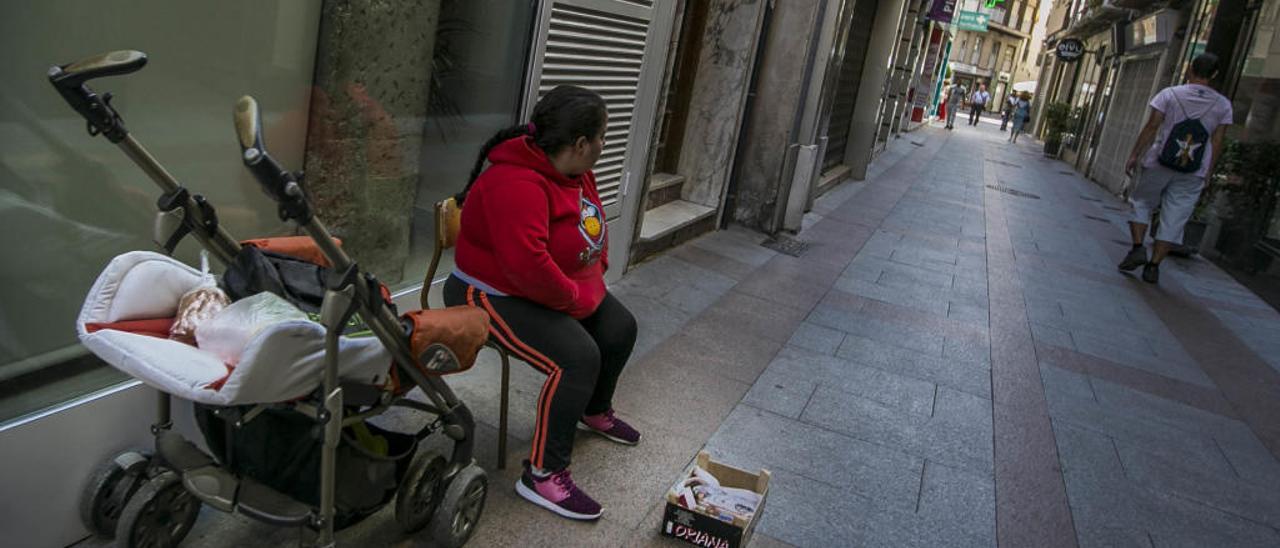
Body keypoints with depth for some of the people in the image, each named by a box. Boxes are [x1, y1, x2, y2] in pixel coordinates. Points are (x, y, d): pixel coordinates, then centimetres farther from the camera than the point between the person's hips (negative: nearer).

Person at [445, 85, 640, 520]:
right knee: (577, 357, -27)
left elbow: (594, 226, 16)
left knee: (621, 328, 15)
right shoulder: (517, 184, -31)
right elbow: (529, 267, -38)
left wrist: (594, 277, 2)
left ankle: (595, 411, 41)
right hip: (494, 295, -10)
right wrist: (576, 298, -23)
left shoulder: (574, 171, 1)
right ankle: (543, 476, -15)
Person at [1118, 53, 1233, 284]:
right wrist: (1208, 173, 9)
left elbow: (1151, 127, -8)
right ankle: (1154, 265, 3)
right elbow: (1217, 142, 2)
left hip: (1157, 164, -1)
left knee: (1141, 203, 16)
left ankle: (1138, 247, 0)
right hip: (1193, 174, 2)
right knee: (1174, 218, 5)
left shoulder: (1169, 94, -5)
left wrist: (1134, 155, -2)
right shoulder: (1223, 105, 2)